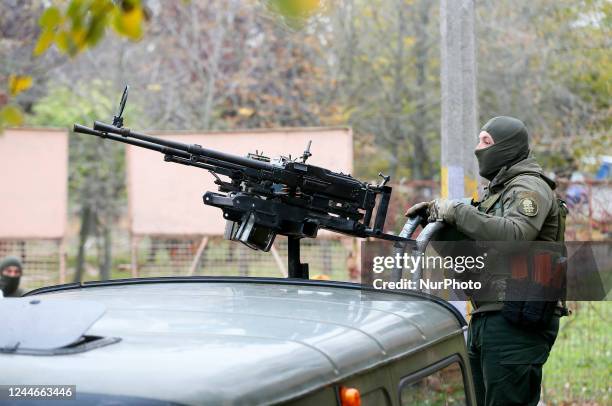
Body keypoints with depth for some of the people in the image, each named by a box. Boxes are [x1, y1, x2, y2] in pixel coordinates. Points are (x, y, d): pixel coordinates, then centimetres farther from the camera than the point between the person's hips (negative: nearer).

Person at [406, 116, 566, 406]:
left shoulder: (529, 187, -7)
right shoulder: (497, 189, 24)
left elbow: (514, 235, -26)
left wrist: (457, 211, -19)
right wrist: (437, 216, 5)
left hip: (515, 321, -10)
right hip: (485, 318, 10)